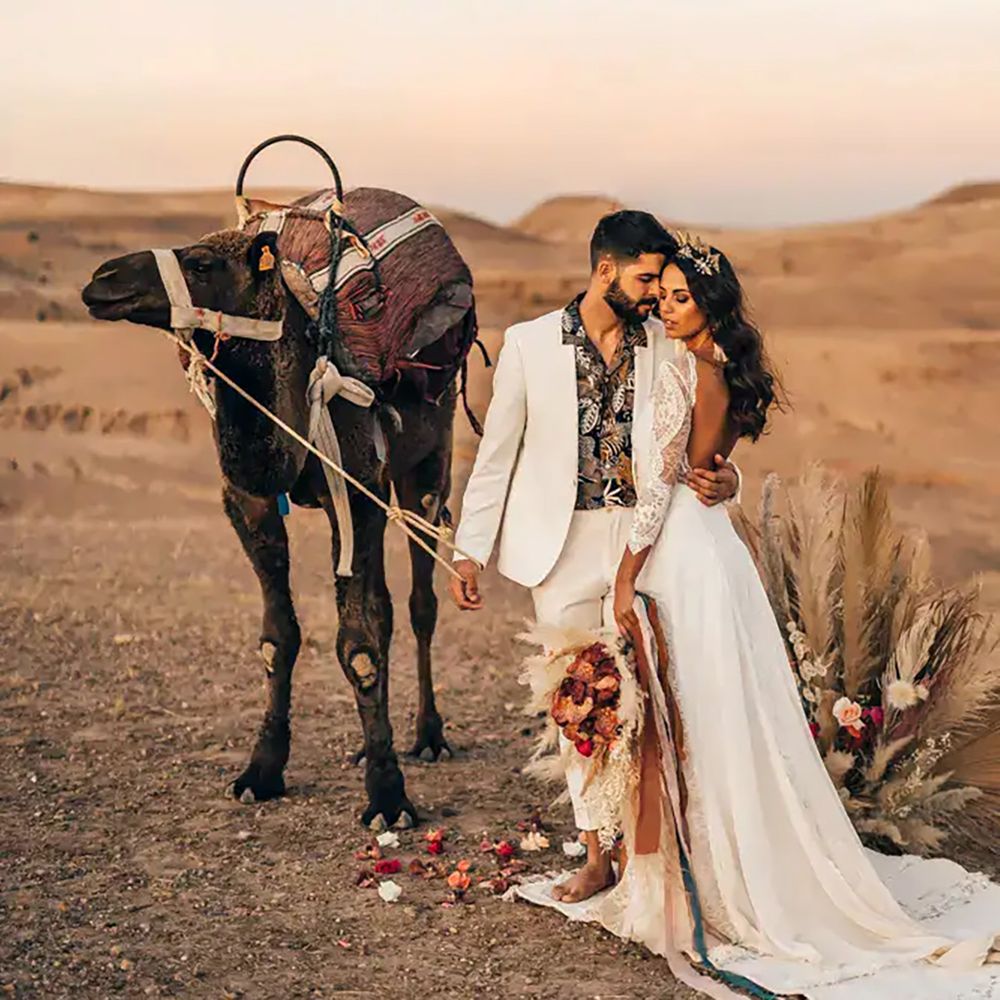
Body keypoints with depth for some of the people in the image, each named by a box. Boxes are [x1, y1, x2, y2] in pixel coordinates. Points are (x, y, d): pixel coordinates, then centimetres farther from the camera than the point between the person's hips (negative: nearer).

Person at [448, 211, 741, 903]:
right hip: (564, 545, 0)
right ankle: (597, 853, 18)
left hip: (644, 539, 0)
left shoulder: (668, 348, 3)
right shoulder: (531, 343, 0)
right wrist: (470, 552, 2)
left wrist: (723, 478, -14)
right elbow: (497, 451, 4)